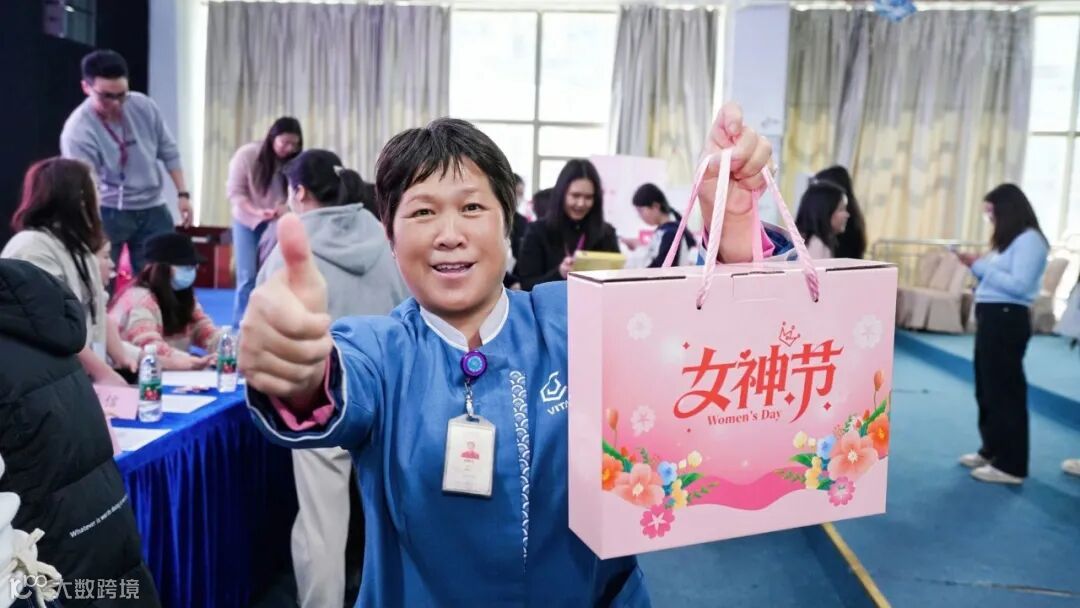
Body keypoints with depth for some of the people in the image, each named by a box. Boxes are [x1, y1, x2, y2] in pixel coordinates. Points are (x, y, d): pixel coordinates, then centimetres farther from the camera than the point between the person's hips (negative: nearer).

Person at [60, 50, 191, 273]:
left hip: (152, 208, 4)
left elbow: (169, 151, 6)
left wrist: (182, 193, 3)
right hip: (108, 213, -4)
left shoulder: (144, 106, -7)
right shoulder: (78, 130, -21)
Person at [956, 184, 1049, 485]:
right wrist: (976, 265, 3)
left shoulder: (1029, 239, -11)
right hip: (991, 318, 10)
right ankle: (992, 451, 29)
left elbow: (1018, 285, -20)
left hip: (1007, 320, -10)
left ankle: (1011, 466, -1)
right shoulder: (1009, 240, 18)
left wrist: (981, 266, -16)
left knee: (1005, 391, -7)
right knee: (988, 389, 17)